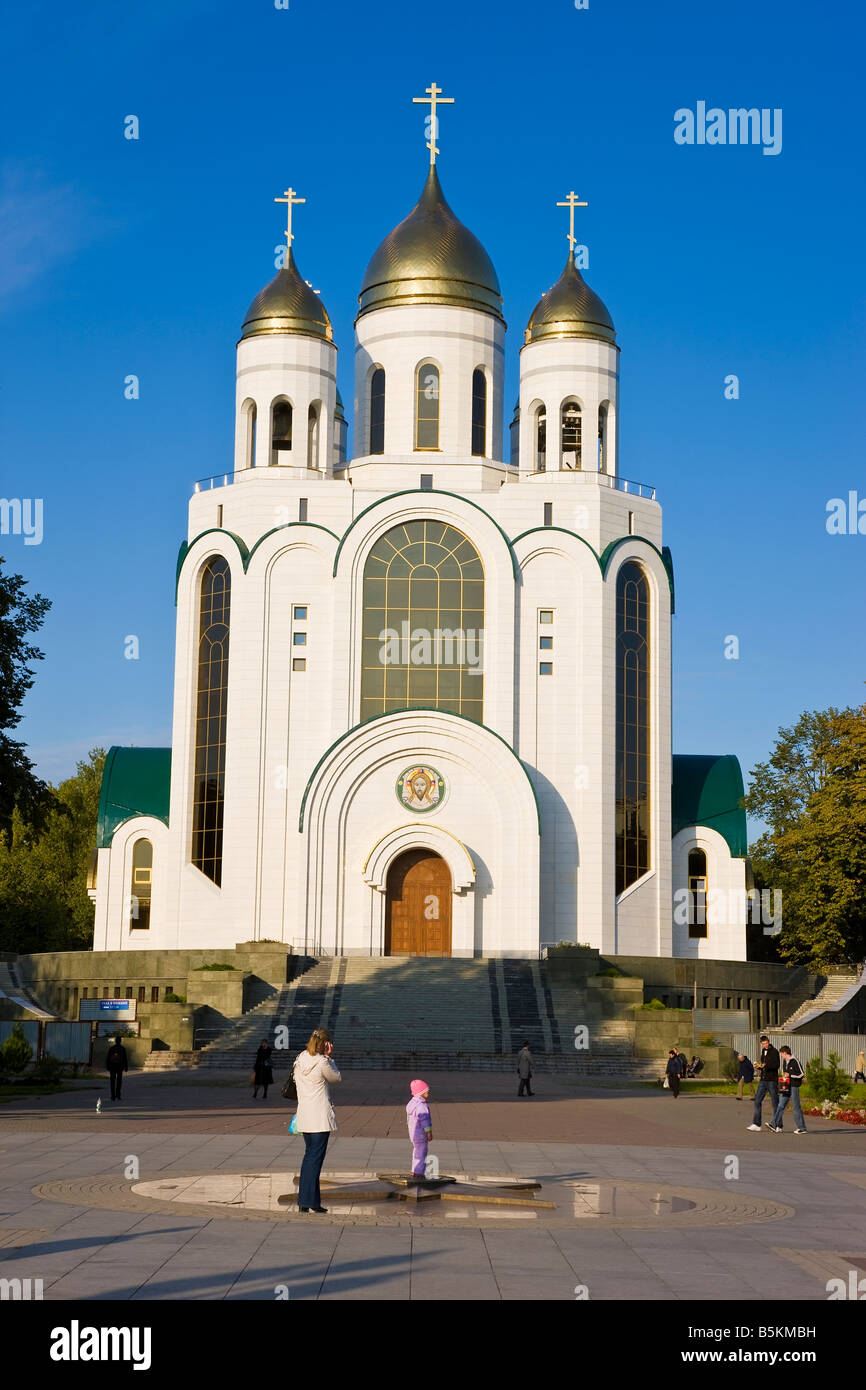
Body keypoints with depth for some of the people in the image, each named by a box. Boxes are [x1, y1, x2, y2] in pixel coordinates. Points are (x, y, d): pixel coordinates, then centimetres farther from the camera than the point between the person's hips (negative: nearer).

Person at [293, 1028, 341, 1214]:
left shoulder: (299, 1059, 4)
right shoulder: (322, 1062, -16)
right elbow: (336, 1078, -1)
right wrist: (329, 1057, 0)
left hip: (304, 1114, 7)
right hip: (320, 1115, -7)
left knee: (309, 1155, 16)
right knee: (316, 1158, -2)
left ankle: (303, 1201, 18)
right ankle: (310, 1202, -2)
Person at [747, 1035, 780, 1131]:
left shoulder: (774, 1051, -7)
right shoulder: (763, 1051, 16)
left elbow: (776, 1065, -16)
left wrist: (766, 1065, -28)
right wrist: (759, 1066, 5)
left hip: (772, 1080, -7)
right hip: (763, 1080, 7)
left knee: (775, 1103, 0)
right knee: (757, 1101, 1)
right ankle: (756, 1124, 3)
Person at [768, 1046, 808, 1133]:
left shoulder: (794, 1061, -11)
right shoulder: (784, 1061, 15)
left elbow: (802, 1074, -13)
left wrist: (790, 1075, -15)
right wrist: (783, 1075, 10)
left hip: (793, 1086, -8)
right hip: (785, 1087, 8)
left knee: (796, 1107, -3)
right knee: (781, 1106, 1)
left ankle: (801, 1128, 4)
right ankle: (776, 1126, 0)